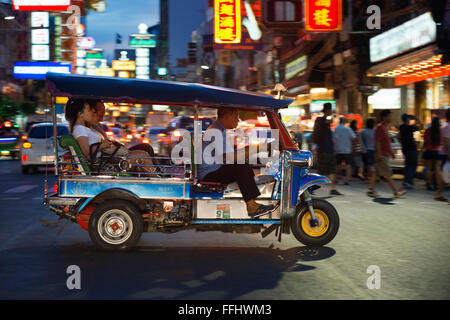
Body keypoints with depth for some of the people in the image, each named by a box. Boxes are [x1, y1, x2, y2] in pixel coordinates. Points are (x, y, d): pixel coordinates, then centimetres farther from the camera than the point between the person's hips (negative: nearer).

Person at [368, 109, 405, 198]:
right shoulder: (380, 127, -14)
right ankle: (396, 191, -1)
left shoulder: (384, 127, 17)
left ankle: (371, 190, 14)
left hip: (385, 154, 10)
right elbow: (377, 142, -20)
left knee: (377, 173, 11)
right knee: (387, 174, -4)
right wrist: (379, 154, -24)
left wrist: (391, 153, 25)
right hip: (382, 155, -10)